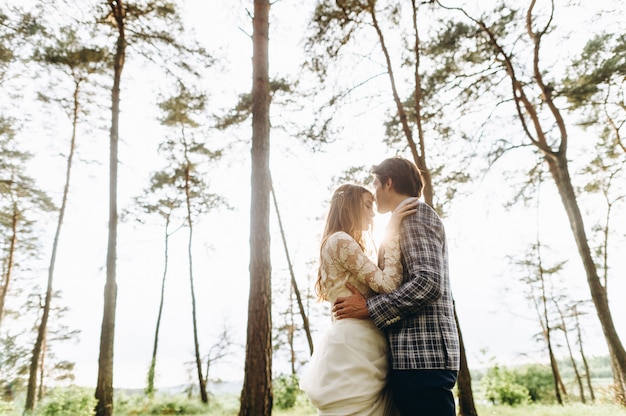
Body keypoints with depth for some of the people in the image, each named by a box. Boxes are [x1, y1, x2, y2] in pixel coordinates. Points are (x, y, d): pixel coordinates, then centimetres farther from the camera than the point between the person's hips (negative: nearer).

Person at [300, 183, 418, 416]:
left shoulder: (348, 245, 25)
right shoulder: (340, 240, -6)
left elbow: (377, 287, 24)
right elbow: (387, 284, -14)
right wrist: (393, 231, -7)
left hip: (362, 351, 10)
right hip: (353, 348, -10)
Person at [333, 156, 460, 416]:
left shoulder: (414, 212, -6)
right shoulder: (411, 217, 24)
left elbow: (428, 282, -19)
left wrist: (368, 308, -14)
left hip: (422, 355, -10)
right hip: (415, 356, 10)